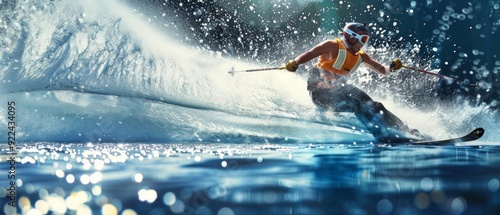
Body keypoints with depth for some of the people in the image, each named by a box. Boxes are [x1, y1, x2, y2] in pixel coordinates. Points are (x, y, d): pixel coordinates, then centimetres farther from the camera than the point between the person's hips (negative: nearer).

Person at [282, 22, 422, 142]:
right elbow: (309, 54, -19)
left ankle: (403, 131, -5)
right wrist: (294, 63, -38)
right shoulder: (333, 46, -9)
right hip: (321, 92, -8)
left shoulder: (361, 57, 10)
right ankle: (384, 134, -33)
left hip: (339, 90, 8)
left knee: (372, 106, -7)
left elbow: (383, 71, 14)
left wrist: (392, 68, -9)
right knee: (356, 105, -28)